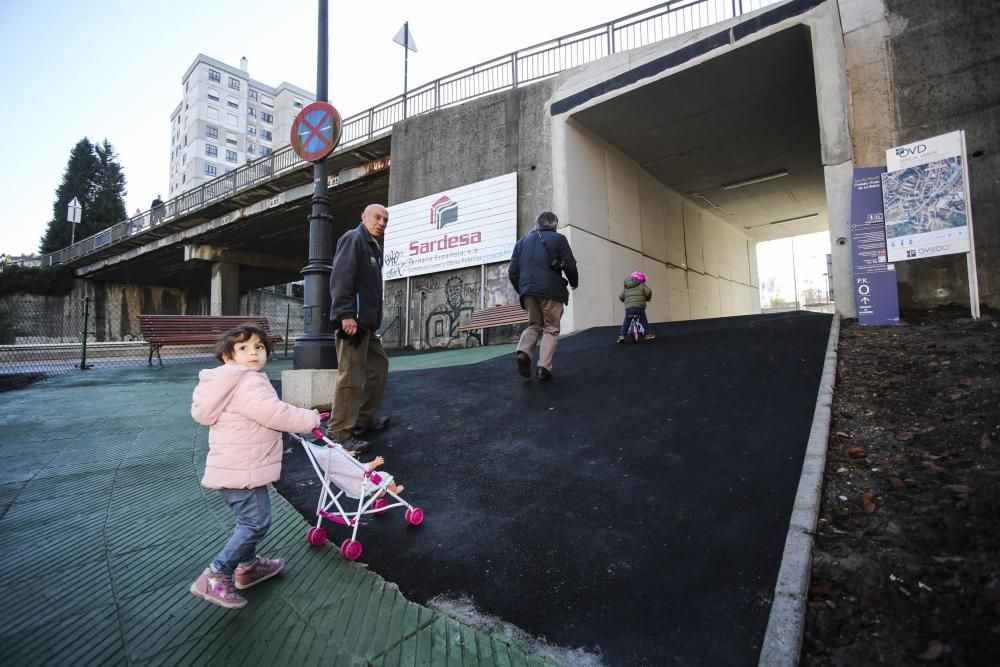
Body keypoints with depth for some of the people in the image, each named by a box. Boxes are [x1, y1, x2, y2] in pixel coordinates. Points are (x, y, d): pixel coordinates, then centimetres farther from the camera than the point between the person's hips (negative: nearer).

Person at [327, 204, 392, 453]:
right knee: (352, 376, -10)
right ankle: (339, 433, -2)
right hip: (353, 320, -11)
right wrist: (346, 314, -26)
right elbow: (341, 277, -18)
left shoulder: (374, 247, 23)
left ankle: (364, 418, 30)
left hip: (367, 322, 11)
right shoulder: (353, 238, -5)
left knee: (379, 365, 18)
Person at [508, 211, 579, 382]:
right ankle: (544, 367, -6)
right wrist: (574, 283, 17)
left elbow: (512, 272, 13)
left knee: (534, 325, 17)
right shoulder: (558, 239, 5)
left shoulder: (522, 242, 17)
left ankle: (523, 351, -10)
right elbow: (570, 265, -1)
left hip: (528, 291, 4)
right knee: (551, 328, 5)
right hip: (551, 290, -4)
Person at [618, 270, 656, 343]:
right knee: (644, 321, 16)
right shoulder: (642, 284, 10)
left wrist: (625, 301, 36)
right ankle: (648, 334, 18)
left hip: (628, 308, 2)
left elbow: (621, 297, 17)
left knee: (625, 323, 14)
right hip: (639, 307, -2)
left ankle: (621, 335, 5)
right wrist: (647, 299, 15)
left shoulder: (626, 286, 21)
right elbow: (648, 292, -5)